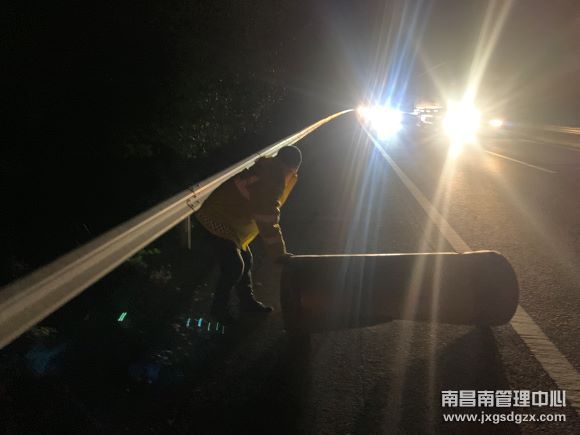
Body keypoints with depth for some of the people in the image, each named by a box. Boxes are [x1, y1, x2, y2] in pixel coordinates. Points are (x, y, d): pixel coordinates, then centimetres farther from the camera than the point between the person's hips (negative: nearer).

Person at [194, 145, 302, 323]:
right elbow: (268, 223, -29)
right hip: (217, 222, -10)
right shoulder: (270, 182, -28)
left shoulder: (267, 171, 3)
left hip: (228, 220, 10)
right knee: (234, 267, -8)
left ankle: (247, 301, 30)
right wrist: (279, 254, -24)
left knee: (245, 260, 15)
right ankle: (218, 308, 13)